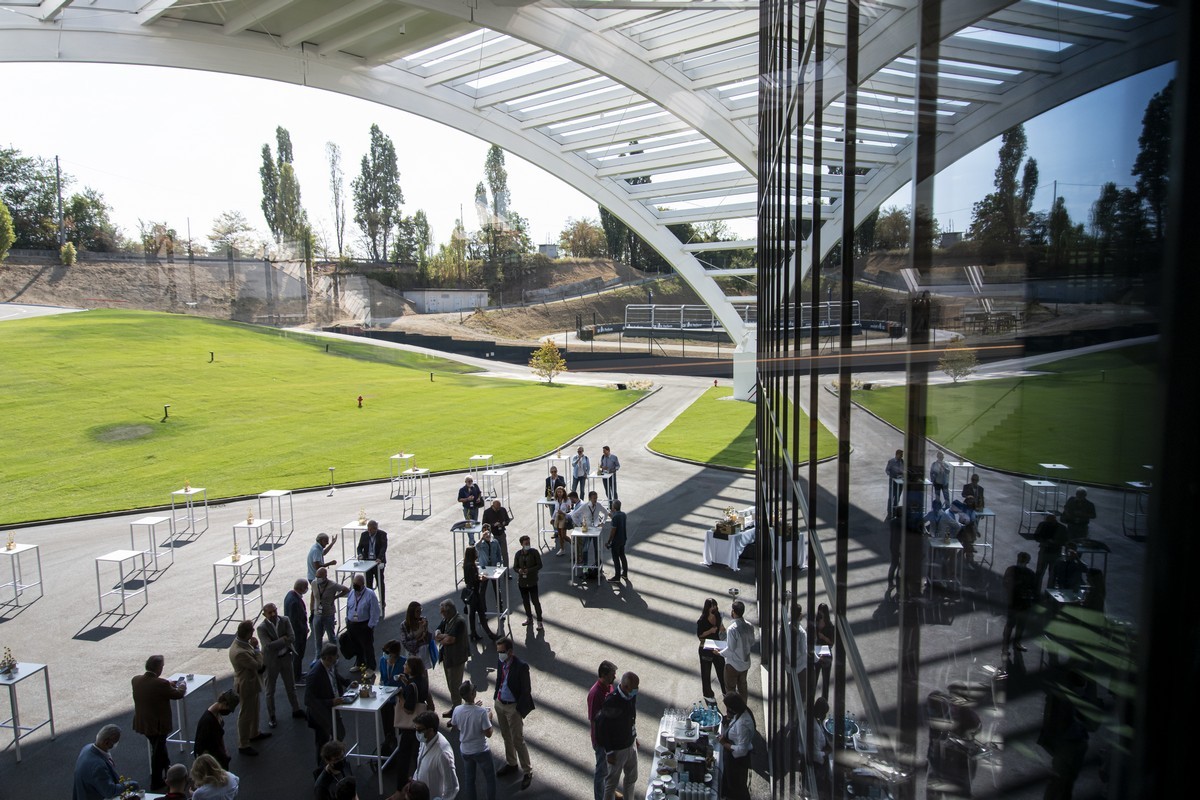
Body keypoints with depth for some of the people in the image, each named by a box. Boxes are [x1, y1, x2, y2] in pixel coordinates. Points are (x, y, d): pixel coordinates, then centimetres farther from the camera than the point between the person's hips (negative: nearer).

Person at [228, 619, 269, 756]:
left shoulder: (241, 643, -5)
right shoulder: (239, 652, -35)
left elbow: (256, 663, 9)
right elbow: (258, 665, -25)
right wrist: (256, 648, -20)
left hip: (252, 683, 9)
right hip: (246, 686, -9)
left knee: (254, 710, 26)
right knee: (246, 715, 5)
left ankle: (254, 733, 45)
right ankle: (243, 745, 19)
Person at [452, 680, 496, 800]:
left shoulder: (457, 710, -16)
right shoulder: (481, 711, -28)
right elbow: (488, 734, -20)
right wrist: (489, 718, -4)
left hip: (465, 750, 4)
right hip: (481, 751, -4)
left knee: (468, 779, 22)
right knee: (490, 778, 18)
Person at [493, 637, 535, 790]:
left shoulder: (521, 667, -25)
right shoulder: (500, 661, -5)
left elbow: (526, 690, -18)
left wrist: (519, 710, -15)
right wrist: (496, 697, 10)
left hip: (513, 707, -7)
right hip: (500, 704, 7)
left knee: (518, 741, 2)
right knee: (506, 737, 22)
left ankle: (527, 772, 17)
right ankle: (511, 764, 42)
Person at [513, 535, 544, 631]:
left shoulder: (534, 552, -10)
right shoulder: (518, 554, -2)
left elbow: (539, 565, -9)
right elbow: (515, 567, 6)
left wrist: (529, 570, -22)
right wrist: (519, 570, -17)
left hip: (532, 581, -4)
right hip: (522, 581, 4)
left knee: (535, 601, -3)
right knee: (525, 601, 16)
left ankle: (539, 622, 6)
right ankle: (529, 618, 35)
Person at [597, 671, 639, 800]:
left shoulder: (632, 696, -7)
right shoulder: (612, 702, -31)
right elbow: (603, 729, -23)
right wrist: (609, 752, -18)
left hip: (631, 745, 7)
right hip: (617, 749, -7)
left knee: (632, 778, 23)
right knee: (612, 781, 11)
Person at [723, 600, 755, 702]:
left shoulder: (732, 629, -29)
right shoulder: (749, 626, -8)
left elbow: (731, 649, -24)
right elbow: (752, 643, 5)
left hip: (733, 664, -6)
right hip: (745, 663, 7)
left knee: (730, 689, 12)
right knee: (742, 686, 22)